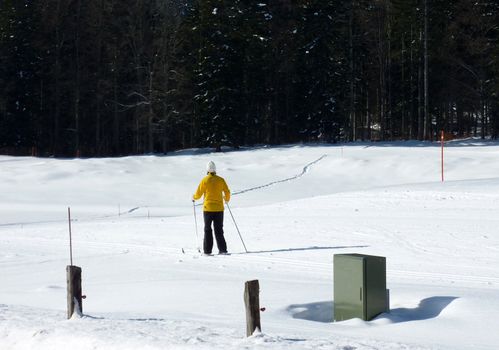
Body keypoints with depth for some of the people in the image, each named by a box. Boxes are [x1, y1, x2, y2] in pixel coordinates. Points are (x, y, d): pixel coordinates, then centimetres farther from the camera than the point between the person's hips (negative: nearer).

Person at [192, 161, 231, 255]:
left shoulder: (205, 180, -6)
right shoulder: (221, 180, -1)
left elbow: (198, 194, -3)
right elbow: (227, 192, 2)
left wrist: (194, 197, 20)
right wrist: (227, 199, 24)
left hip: (208, 208, -2)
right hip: (219, 208, 2)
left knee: (208, 229, 6)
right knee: (219, 230, 7)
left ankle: (207, 250, 3)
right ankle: (222, 249, 0)